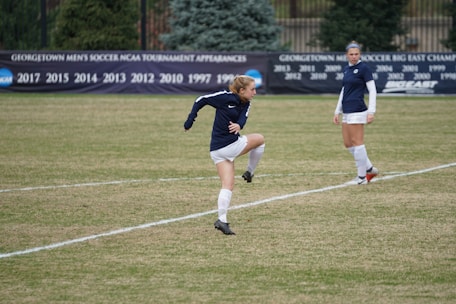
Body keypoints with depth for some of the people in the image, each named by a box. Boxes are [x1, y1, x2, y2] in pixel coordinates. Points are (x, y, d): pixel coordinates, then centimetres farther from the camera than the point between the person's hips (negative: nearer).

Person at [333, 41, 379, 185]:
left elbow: (372, 90, -11)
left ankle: (362, 177, 1)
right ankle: (370, 169, 19)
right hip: (346, 111, 8)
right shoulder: (346, 69, 14)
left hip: (357, 111, -8)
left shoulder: (363, 68, -8)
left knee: (357, 142, -6)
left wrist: (371, 112, -17)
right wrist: (337, 111, 20)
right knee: (348, 144, 9)